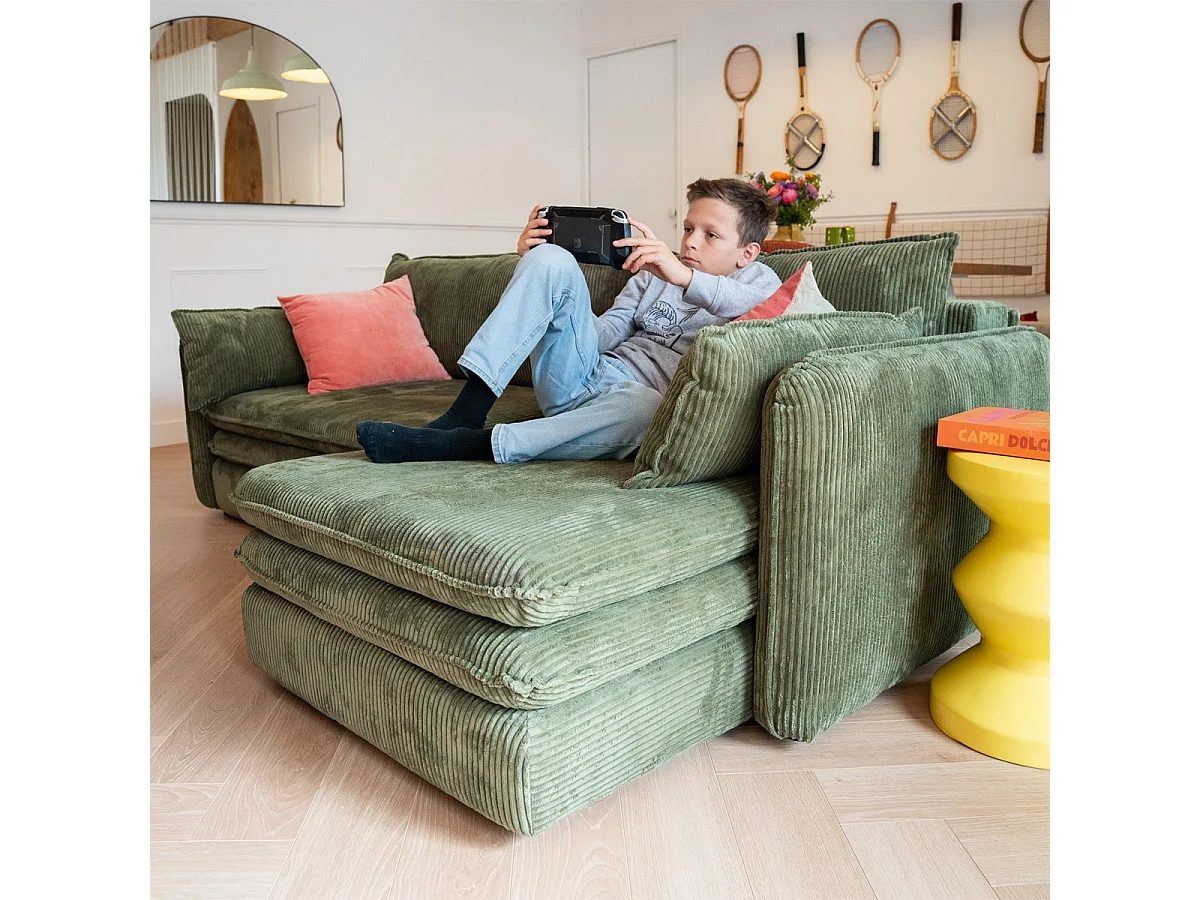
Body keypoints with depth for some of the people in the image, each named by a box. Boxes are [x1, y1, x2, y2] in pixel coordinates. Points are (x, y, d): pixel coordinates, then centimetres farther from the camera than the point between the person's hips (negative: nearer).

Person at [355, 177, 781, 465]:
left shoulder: (757, 280, 10)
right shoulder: (655, 274, 23)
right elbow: (602, 334, 11)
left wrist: (685, 278, -30)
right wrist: (538, 268, -1)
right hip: (582, 379, 4)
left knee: (645, 409, -44)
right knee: (551, 259, -16)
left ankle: (464, 444, -35)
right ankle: (464, 414, -26)